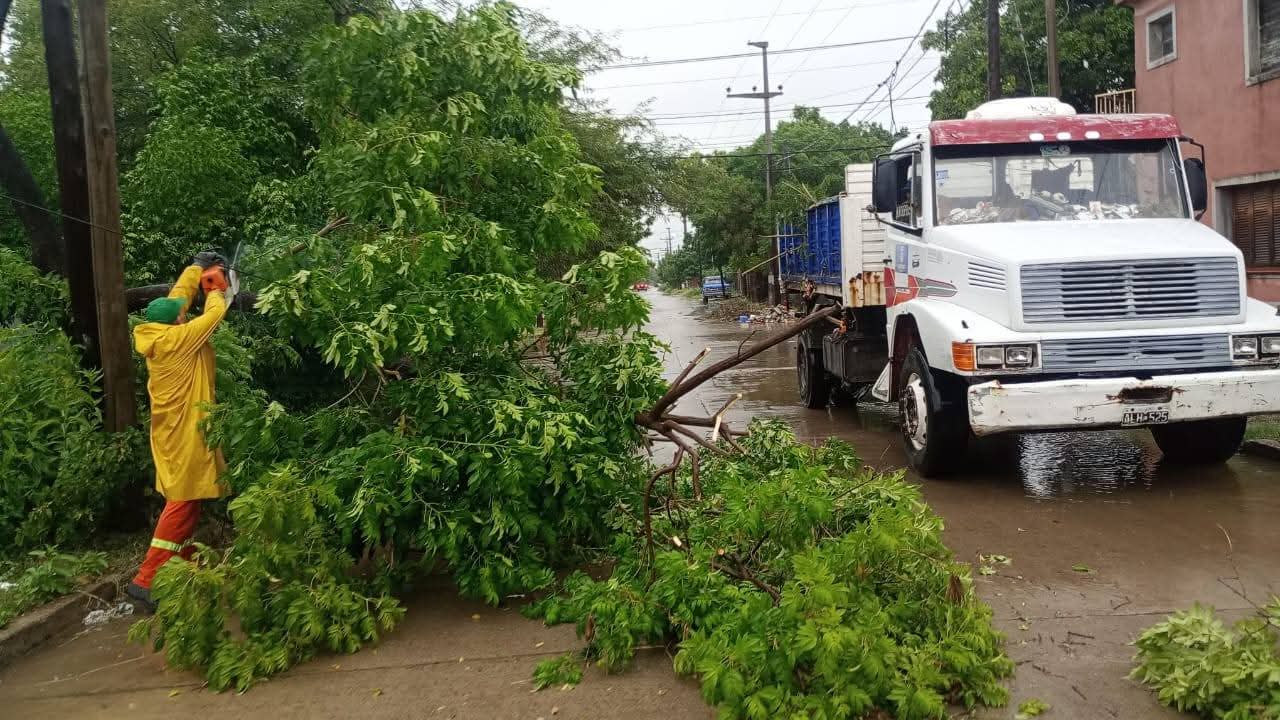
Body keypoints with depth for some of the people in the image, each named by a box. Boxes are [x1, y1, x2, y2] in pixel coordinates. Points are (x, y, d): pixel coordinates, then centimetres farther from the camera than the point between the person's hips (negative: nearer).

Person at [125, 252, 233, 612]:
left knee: (184, 501, 17)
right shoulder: (178, 340, -20)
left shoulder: (157, 334, 2)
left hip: (174, 431, 9)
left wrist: (197, 267, 20)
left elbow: (177, 296, 15)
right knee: (183, 503, -6)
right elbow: (214, 314, -11)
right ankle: (146, 580, -8)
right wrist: (216, 293, 9)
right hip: (184, 434, -9)